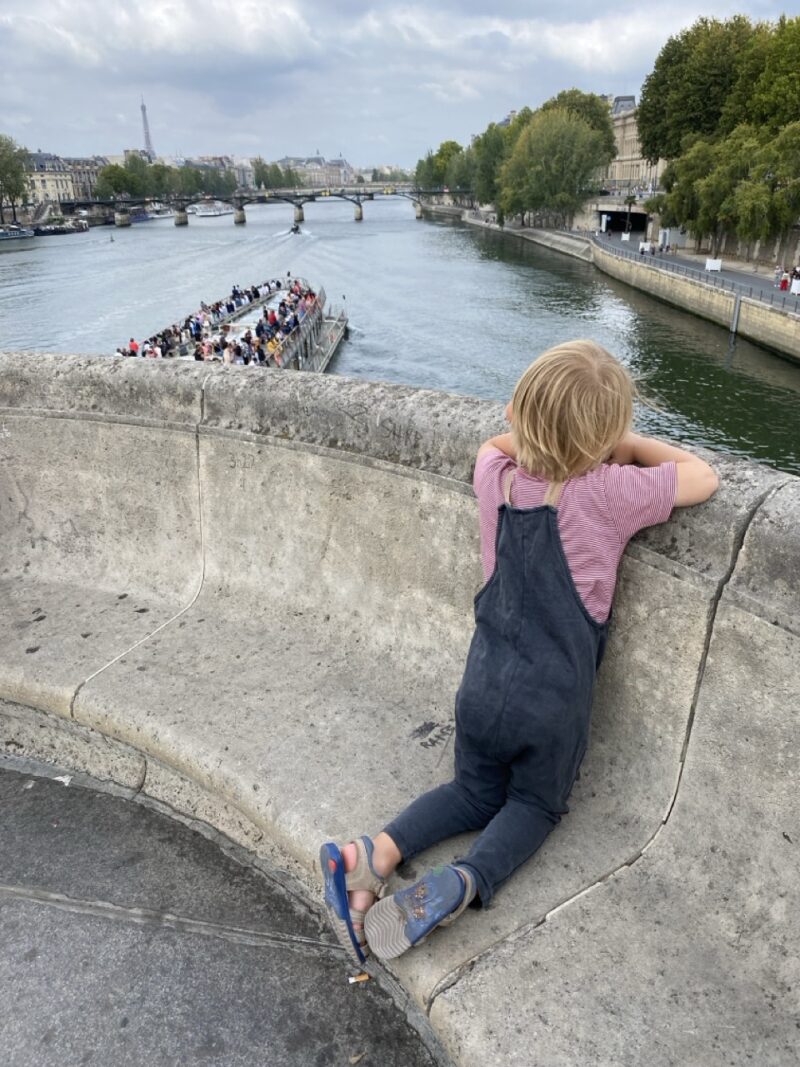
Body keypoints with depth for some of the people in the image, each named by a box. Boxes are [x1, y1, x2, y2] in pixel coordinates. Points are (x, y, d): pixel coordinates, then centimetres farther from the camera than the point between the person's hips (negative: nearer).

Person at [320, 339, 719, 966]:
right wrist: (632, 445, 8)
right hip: (555, 702, -3)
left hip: (484, 686, 4)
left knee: (477, 795, 26)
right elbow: (704, 479, -2)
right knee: (536, 804, 23)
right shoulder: (609, 492, -16)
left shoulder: (496, 475, -3)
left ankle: (376, 855, 3)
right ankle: (463, 884, -5)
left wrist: (539, 433, 11)